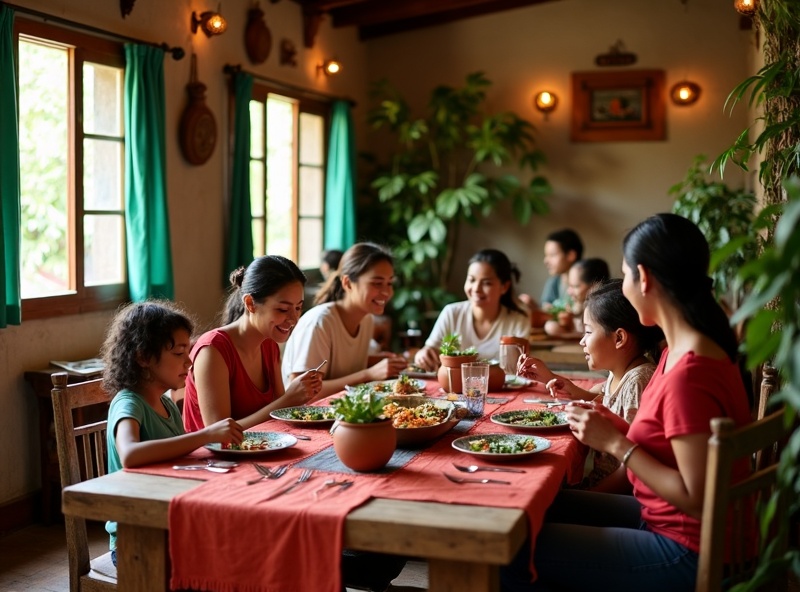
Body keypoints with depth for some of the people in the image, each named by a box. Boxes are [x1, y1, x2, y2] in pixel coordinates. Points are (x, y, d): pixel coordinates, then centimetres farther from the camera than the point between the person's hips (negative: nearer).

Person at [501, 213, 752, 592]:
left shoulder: (690, 373, -27)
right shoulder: (684, 348, 2)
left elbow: (697, 500, -24)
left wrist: (615, 443, -19)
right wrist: (614, 427, -4)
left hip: (688, 553, -9)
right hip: (662, 517, 9)